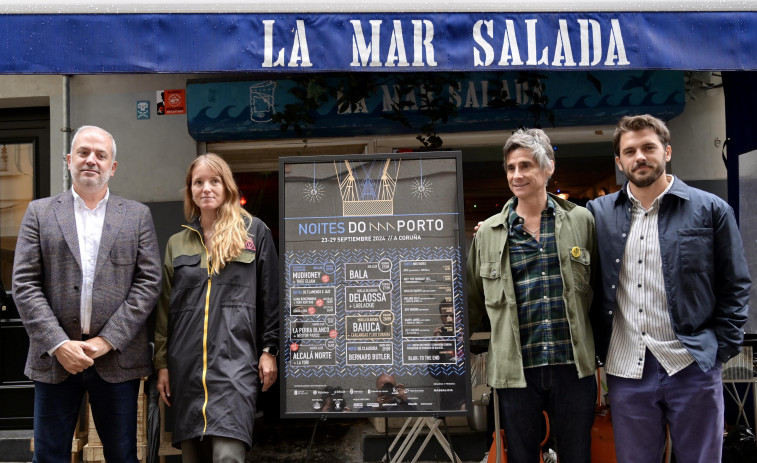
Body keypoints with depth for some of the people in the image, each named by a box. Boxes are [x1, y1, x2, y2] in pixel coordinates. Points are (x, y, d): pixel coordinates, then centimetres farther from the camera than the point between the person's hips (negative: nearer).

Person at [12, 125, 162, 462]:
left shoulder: (138, 216, 7)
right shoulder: (39, 212, 8)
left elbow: (148, 282, -1)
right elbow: (24, 284, 0)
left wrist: (108, 340, -10)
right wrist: (58, 344, -11)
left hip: (117, 358, 0)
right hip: (54, 358, 0)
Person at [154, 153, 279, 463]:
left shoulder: (254, 231, 6)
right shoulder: (177, 243, 15)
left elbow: (270, 295, 4)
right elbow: (165, 309, 15)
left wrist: (269, 350, -1)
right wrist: (162, 364, 11)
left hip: (235, 359, -4)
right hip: (186, 364, 4)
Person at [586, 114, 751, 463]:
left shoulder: (711, 210, 0)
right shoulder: (599, 213, 5)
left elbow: (735, 286, 2)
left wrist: (720, 350, -3)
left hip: (693, 367, -2)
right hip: (626, 370, 2)